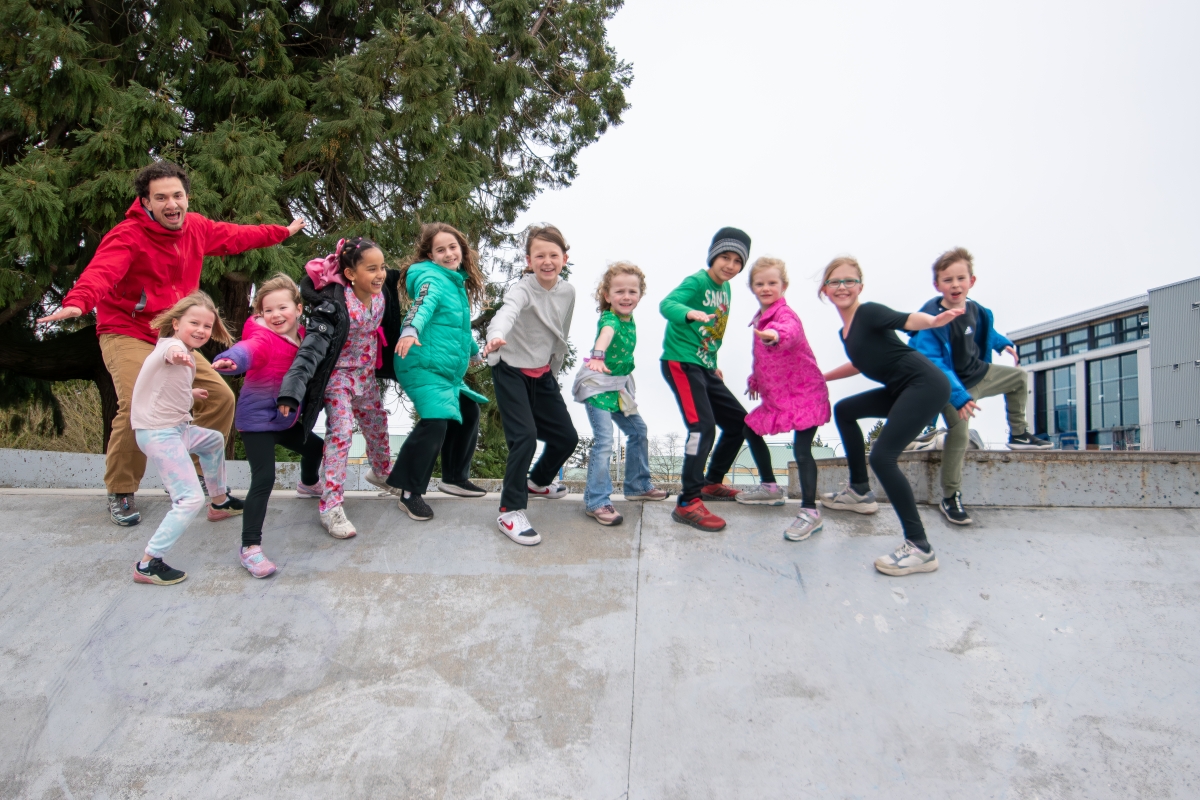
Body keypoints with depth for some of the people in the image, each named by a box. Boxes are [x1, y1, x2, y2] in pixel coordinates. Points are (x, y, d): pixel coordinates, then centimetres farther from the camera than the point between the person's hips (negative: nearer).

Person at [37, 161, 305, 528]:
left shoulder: (196, 228, 1)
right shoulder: (128, 235, -18)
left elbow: (235, 236, 20)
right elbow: (101, 271, -36)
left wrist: (282, 232, 32)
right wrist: (77, 302, -57)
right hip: (127, 335, -7)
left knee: (221, 397, 2)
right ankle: (120, 493, -4)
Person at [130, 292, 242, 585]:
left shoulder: (186, 354, 10)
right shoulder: (173, 346, -19)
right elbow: (170, 352, -46)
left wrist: (189, 393, 37)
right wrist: (177, 355, -69)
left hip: (176, 428, 11)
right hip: (159, 434, -11)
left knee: (214, 441, 35)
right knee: (190, 499, -17)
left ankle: (220, 502, 52)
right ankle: (148, 564, -10)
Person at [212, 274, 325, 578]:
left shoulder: (301, 337, 0)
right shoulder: (264, 339, -24)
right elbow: (248, 350, -48)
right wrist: (230, 360, -67)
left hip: (284, 419, 8)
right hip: (257, 419, -8)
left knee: (314, 446, 29)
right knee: (264, 479, -19)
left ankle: (308, 484, 63)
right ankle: (250, 547, -12)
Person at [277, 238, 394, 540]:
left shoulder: (379, 295, -10)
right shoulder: (335, 305, -29)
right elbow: (312, 347, -33)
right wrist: (292, 390, -39)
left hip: (366, 375, 7)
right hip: (338, 377, -7)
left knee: (377, 425, 21)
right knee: (341, 433, -12)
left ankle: (381, 472, 49)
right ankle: (331, 507, -6)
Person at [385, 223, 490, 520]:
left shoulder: (457, 281, 17)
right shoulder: (431, 278, -10)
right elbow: (423, 305, -33)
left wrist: (474, 350, 46)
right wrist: (411, 329, -53)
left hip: (448, 372, 10)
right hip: (423, 366, -10)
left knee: (468, 413, 18)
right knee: (434, 423, -22)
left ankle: (455, 478, 32)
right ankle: (410, 492, -8)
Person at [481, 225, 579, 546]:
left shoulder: (568, 292, -3)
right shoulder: (523, 289, -22)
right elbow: (507, 311, -46)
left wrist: (554, 371, 17)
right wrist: (496, 335, -67)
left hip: (542, 374, 7)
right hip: (511, 371, -6)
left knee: (567, 437, 10)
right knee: (525, 436, -20)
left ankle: (537, 481, 40)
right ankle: (510, 512, -8)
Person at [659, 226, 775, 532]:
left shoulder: (724, 289, 12)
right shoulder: (696, 282, -12)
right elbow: (667, 304, -32)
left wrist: (713, 364, 20)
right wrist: (690, 313, -51)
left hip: (704, 366, 9)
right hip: (681, 362, -9)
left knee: (738, 422, 15)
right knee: (703, 427, -23)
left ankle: (711, 483, 31)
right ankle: (688, 504, -21)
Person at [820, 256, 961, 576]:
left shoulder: (869, 312, -10)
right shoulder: (845, 331, 15)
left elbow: (905, 320, -29)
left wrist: (932, 321, -50)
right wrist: (822, 377, 39)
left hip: (925, 384, -10)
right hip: (901, 389, 10)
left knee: (882, 456, -20)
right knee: (844, 410, 24)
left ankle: (919, 549, -18)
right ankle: (860, 493, 34)